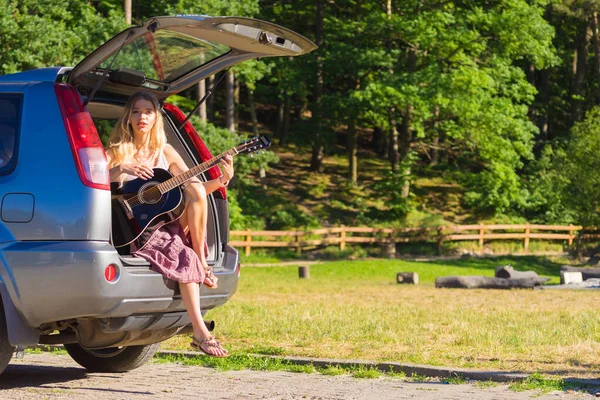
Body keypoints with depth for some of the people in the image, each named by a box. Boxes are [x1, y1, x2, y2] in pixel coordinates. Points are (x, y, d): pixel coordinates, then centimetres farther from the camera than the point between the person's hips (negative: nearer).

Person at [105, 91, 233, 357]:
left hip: (168, 223, 4)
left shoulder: (165, 152, 14)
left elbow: (195, 190, 12)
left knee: (195, 188, -25)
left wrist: (222, 180, -7)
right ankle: (200, 332, -30)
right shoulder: (116, 151, 4)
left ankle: (202, 260, -18)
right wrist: (121, 170, -27)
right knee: (183, 258, -31)